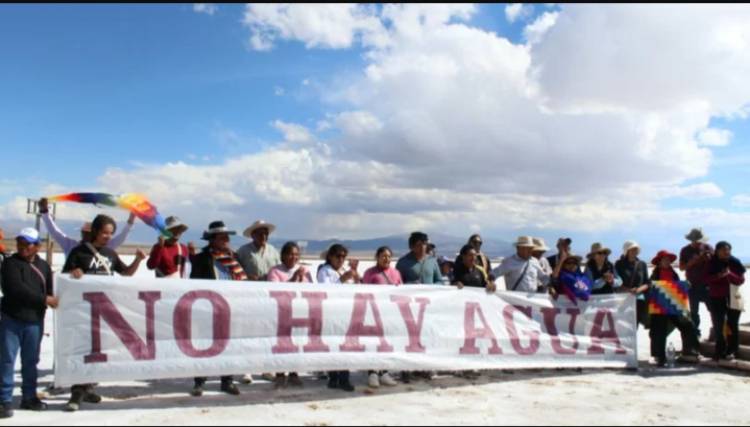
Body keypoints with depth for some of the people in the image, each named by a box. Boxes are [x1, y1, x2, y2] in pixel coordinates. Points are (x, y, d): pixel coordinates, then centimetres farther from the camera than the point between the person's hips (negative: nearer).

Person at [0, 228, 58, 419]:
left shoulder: (44, 266, 9)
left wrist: (51, 300, -11)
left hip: (35, 321, 4)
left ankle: (29, 397, 21)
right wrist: (44, 299, -17)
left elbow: (50, 290, 12)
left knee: (31, 361, 11)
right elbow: (17, 289, -18)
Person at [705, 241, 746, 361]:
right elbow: (707, 279, -4)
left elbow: (741, 280, -6)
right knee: (718, 326, 3)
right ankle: (720, 350, 11)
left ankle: (732, 351, 8)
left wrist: (730, 274, -23)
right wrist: (719, 275, -21)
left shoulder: (735, 263, -2)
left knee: (732, 325, 3)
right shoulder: (712, 263, 2)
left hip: (733, 299, -1)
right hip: (717, 299, 1)